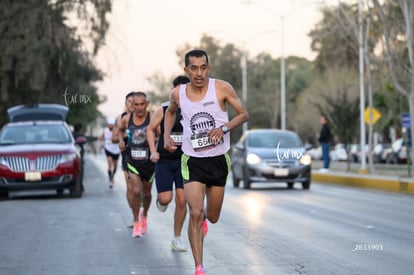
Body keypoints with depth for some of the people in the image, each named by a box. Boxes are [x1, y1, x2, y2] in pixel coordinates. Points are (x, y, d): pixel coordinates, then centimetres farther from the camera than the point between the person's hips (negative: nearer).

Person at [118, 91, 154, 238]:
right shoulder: (127, 119, -2)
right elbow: (120, 129, 20)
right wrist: (121, 140, 2)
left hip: (148, 161, 0)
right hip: (132, 161, 0)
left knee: (146, 193, 16)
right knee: (136, 191, -16)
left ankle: (144, 215, 46)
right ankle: (136, 223, 1)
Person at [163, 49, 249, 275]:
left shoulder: (222, 88, -10)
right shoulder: (178, 94, -4)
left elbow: (244, 114, -4)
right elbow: (170, 112, 19)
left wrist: (224, 127, -21)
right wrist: (167, 136, 4)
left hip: (219, 160, 1)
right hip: (193, 161, 0)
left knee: (213, 217, 13)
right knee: (195, 214, -16)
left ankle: (204, 217, 52)